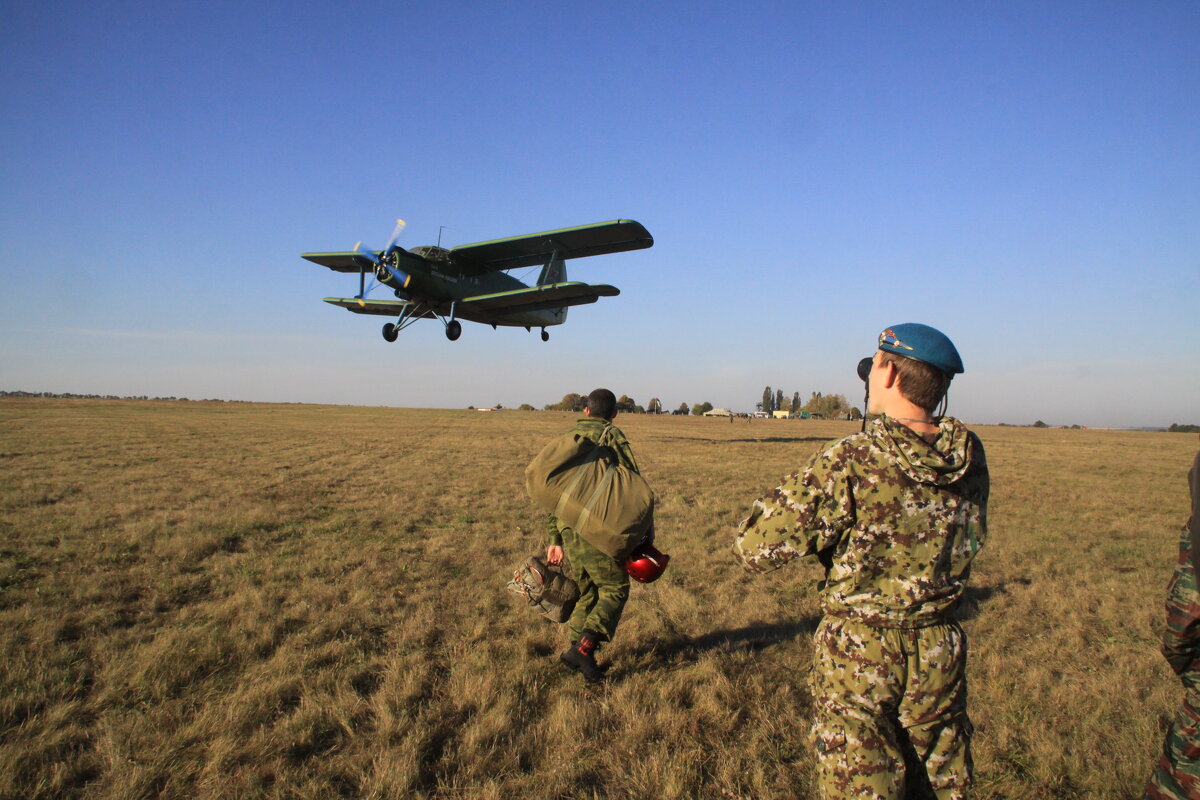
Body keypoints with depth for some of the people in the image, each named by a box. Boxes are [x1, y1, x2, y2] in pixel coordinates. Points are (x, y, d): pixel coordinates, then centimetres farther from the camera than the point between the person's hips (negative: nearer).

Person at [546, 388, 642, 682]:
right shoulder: (612, 436, -1)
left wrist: (554, 539, 22)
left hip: (568, 530, 6)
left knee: (587, 591, 18)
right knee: (614, 590, 3)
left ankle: (577, 650, 18)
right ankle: (584, 647, -10)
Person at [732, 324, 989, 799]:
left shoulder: (849, 464, -23)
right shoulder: (971, 461, -6)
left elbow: (755, 551, -20)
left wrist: (787, 495, -4)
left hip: (858, 654, -4)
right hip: (940, 651, 5)